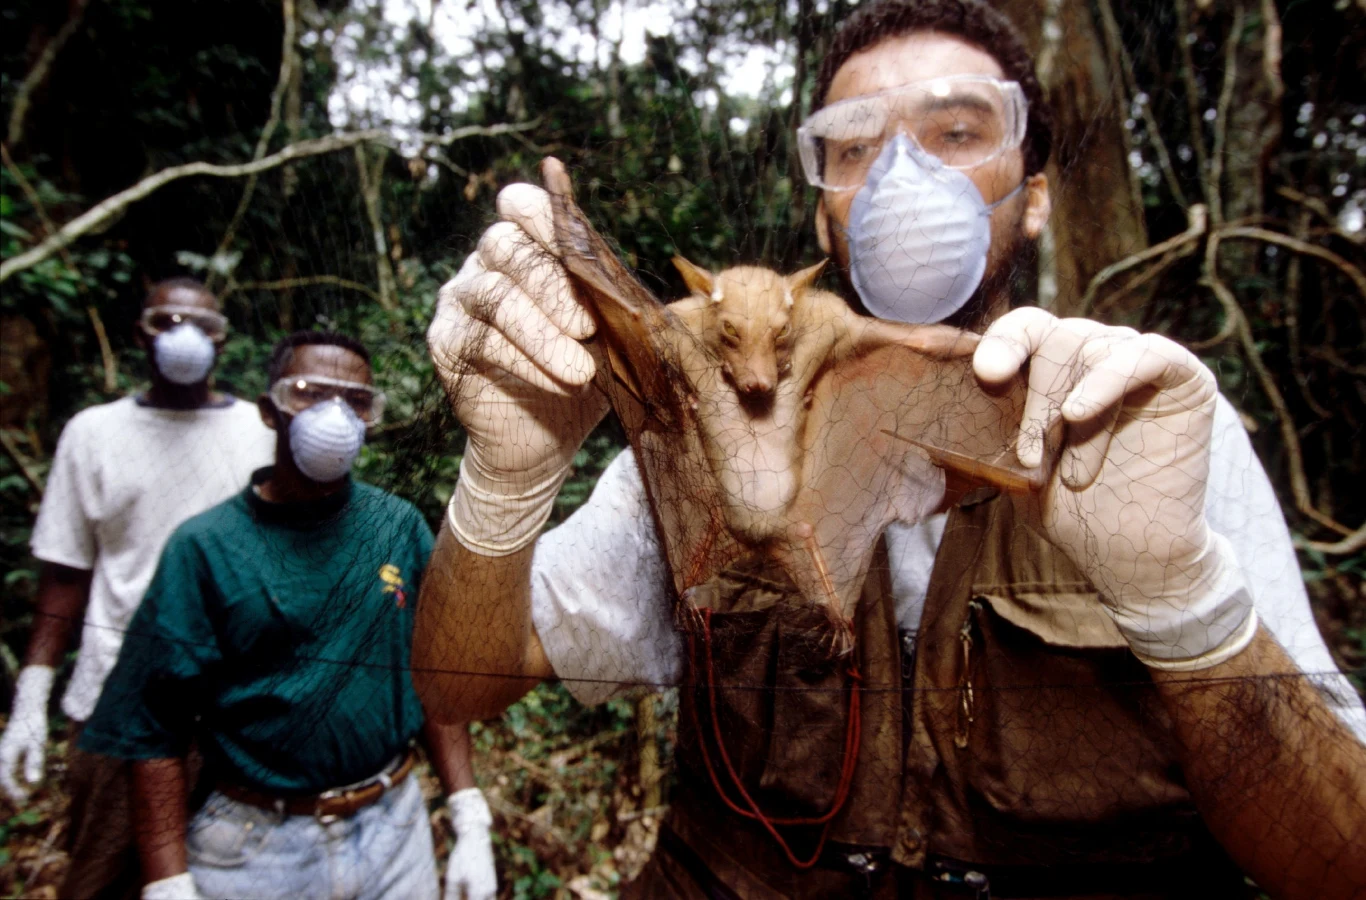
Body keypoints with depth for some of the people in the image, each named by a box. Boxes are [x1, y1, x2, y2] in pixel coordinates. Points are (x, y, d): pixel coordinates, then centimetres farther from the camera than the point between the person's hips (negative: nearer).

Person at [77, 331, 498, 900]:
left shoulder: (400, 528, -4)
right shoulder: (204, 548, -10)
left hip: (396, 829, 2)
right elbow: (154, 732, -8)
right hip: (255, 847, -2)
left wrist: (471, 826, -3)